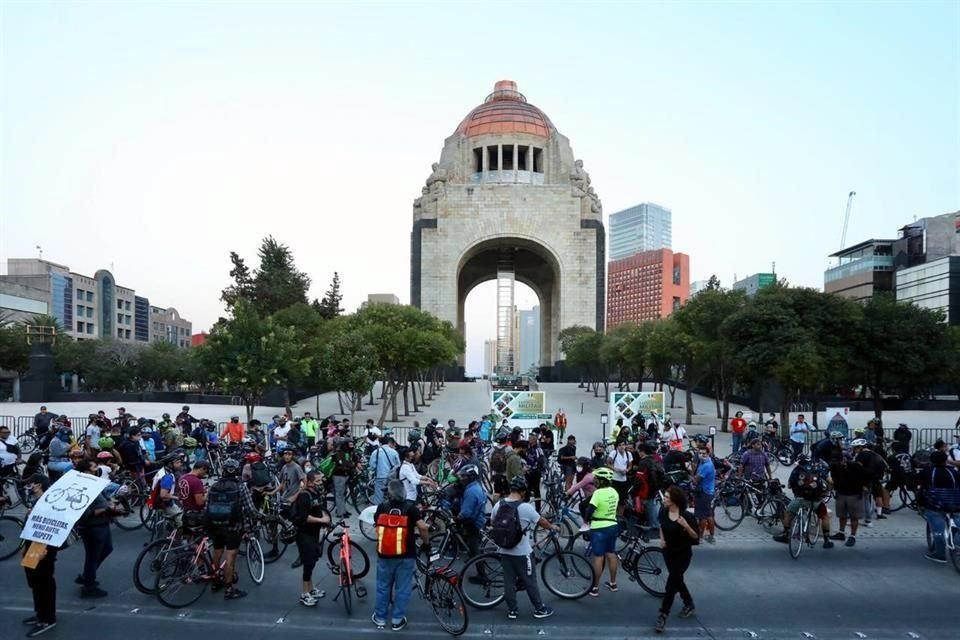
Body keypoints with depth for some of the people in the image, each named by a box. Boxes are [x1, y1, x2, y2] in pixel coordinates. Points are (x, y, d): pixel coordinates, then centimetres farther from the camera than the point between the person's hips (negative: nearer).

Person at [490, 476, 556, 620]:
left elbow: (492, 523, 10)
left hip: (503, 551, 4)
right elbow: (541, 522, -3)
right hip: (521, 553, -4)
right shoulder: (526, 507, -18)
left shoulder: (498, 505, -4)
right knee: (529, 582, 9)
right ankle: (540, 609, 21)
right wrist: (553, 527, 17)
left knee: (509, 582, 14)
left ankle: (512, 610, 21)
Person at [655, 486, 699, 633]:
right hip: (668, 552, 5)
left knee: (671, 583, -9)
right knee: (677, 580, 20)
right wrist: (662, 539, 2)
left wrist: (686, 526, -33)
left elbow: (696, 536, -16)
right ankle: (689, 605, 43)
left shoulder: (686, 516, -22)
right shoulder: (663, 511, -8)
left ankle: (662, 616, -4)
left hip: (683, 554, -5)